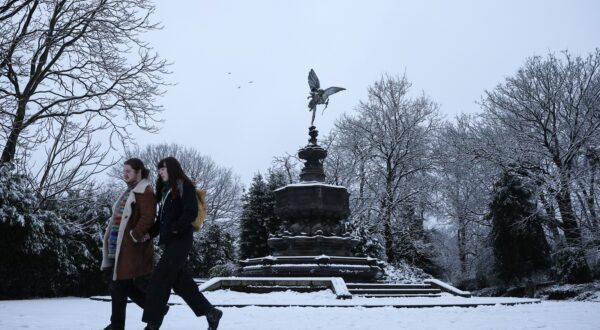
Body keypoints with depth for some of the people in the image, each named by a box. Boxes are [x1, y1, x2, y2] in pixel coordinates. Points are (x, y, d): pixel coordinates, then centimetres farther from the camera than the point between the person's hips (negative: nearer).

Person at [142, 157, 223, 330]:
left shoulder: (184, 185, -4)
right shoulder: (166, 190, 20)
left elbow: (191, 212, -16)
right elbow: (161, 219, 17)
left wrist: (174, 228, -19)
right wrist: (148, 234, 5)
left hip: (180, 240, -8)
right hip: (169, 241, 8)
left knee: (159, 280, -10)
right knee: (181, 282, 8)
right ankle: (211, 312, 18)